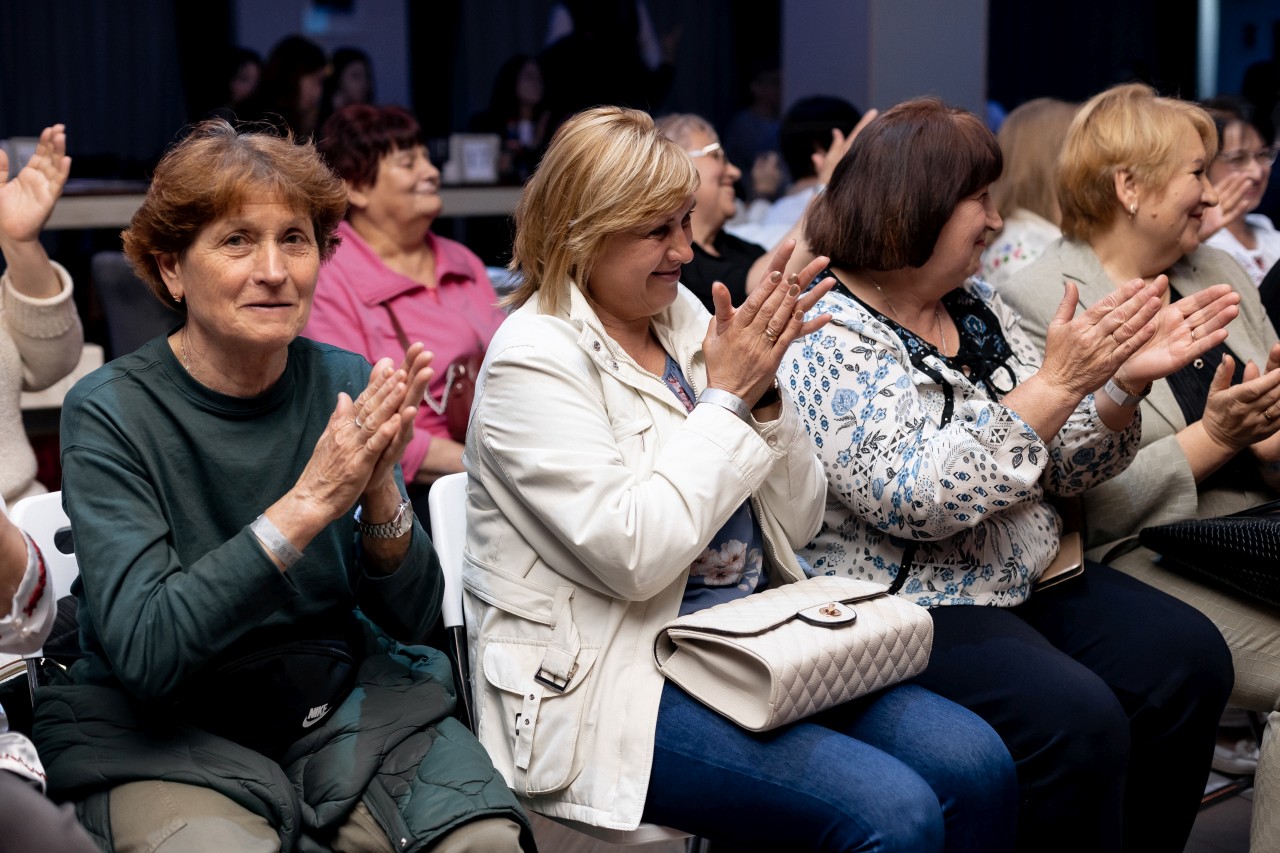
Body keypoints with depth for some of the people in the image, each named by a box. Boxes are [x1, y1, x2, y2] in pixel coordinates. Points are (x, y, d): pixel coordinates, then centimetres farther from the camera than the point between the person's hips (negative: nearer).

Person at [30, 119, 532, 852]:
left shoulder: (349, 383, -1)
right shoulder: (111, 413, -11)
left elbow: (413, 618, 0)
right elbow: (142, 652, -21)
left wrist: (379, 489, -20)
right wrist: (308, 504, -29)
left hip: (346, 704, 3)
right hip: (165, 732, -2)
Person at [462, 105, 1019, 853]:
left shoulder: (685, 317, 11)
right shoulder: (535, 360, -9)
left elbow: (796, 524, 11)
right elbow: (634, 555, -21)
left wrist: (763, 393, -6)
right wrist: (728, 397, -13)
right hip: (618, 683, -7)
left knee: (976, 767, -12)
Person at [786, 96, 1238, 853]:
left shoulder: (979, 307, 10)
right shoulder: (824, 339, -14)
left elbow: (1059, 467, 11)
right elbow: (917, 500, -25)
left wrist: (1125, 382, -8)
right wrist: (1058, 383, -27)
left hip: (1032, 579, 8)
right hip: (909, 608, -8)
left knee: (1191, 660, -10)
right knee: (1075, 719, -28)